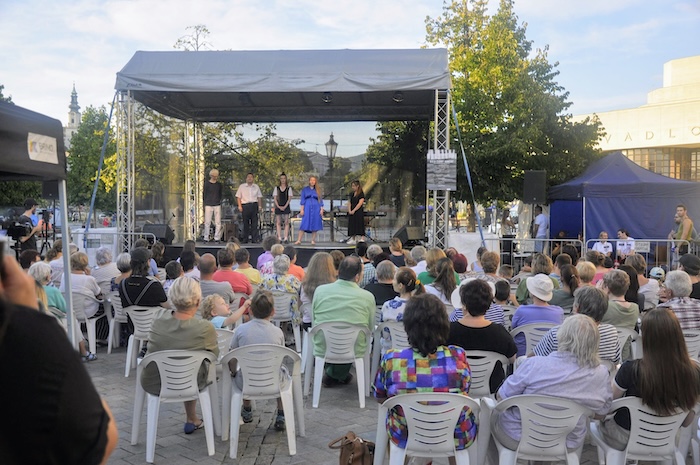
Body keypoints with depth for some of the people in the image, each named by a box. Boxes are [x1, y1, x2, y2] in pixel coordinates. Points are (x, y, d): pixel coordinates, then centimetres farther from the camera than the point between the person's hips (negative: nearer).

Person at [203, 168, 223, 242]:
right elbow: (204, 194, 4)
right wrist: (205, 203, 0)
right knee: (207, 222, -2)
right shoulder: (206, 184, 2)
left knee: (218, 222, -1)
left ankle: (217, 238, 4)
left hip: (217, 205, 2)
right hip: (208, 205, -2)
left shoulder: (219, 185, 10)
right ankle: (206, 238, 5)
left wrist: (219, 200, 7)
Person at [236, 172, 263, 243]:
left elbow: (259, 197, 15)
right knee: (245, 223, -1)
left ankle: (254, 239, 1)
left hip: (254, 205, 2)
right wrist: (239, 206, -4)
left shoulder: (256, 187, 14)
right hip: (245, 205, -2)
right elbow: (238, 197, 5)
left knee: (254, 223, -1)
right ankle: (245, 239, 5)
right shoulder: (241, 186, 7)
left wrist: (260, 206, 7)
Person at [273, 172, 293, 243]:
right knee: (278, 222, -1)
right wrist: (279, 206, -8)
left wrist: (285, 206, -10)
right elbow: (275, 198, 3)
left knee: (286, 222, -4)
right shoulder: (276, 188, 7)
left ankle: (286, 238, -4)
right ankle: (279, 238, 1)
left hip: (286, 207, -1)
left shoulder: (289, 188, 4)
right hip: (278, 207, 1)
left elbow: (289, 198, 0)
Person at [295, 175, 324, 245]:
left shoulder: (317, 190, 11)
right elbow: (302, 200, 5)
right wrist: (302, 210, -4)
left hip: (316, 209, 2)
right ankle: (299, 240, -8)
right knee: (304, 224, -8)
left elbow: (320, 200, 11)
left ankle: (313, 240, 7)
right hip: (307, 208, -2)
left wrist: (321, 209, 1)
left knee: (315, 224, 0)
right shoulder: (305, 189, 8)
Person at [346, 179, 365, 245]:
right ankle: (353, 240, 13)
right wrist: (349, 210, -2)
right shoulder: (352, 194, 15)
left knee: (359, 226, -10)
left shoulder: (361, 194, -7)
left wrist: (353, 210, -18)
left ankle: (362, 239, -11)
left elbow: (360, 203, -15)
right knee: (352, 226, 7)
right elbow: (350, 203, 14)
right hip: (352, 213, 7)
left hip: (358, 212, -7)